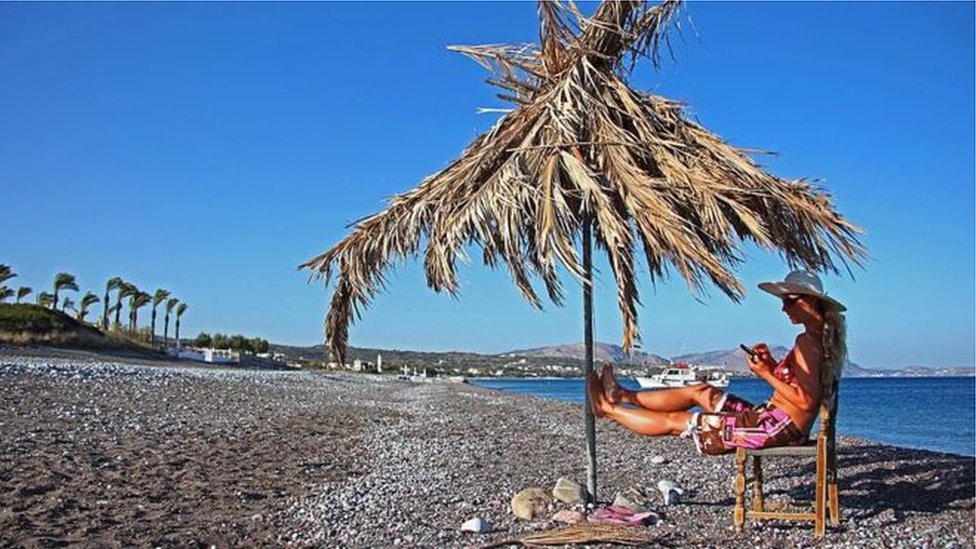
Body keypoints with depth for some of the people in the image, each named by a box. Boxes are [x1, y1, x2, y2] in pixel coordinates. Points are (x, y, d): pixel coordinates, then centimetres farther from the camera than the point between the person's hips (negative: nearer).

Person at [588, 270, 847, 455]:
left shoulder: (806, 342, -19)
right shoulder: (822, 338, 12)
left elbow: (805, 401, -27)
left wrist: (765, 373, -19)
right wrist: (772, 364, 4)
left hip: (776, 428, -10)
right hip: (773, 420, 10)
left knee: (675, 421, 1)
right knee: (700, 391, 18)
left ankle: (609, 409, 16)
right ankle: (625, 397, 27)